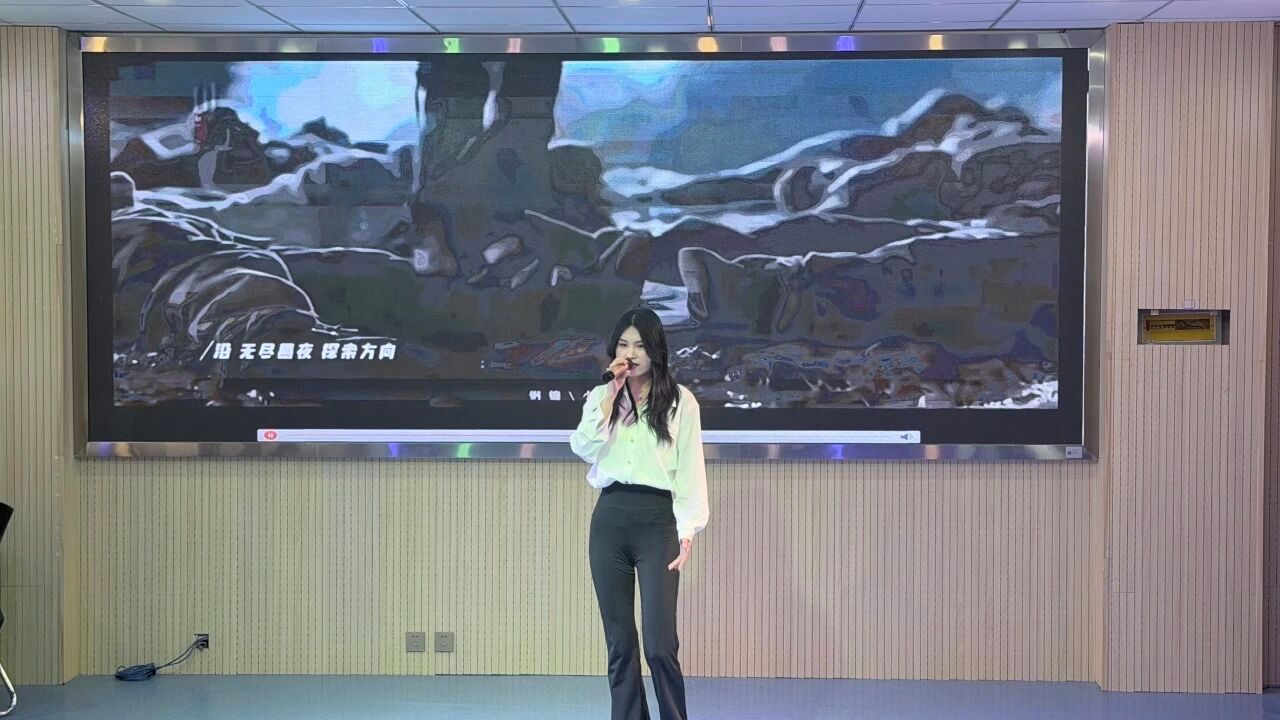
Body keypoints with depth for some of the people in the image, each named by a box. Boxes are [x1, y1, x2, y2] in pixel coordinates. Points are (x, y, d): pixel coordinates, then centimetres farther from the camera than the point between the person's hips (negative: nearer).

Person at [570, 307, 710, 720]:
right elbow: (583, 449, -5)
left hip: (657, 519, -3)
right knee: (619, 641, 6)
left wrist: (688, 531, -10)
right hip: (609, 518, 3)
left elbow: (691, 469, -1)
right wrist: (611, 394, -8)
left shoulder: (680, 401, 2)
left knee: (659, 643, -10)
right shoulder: (600, 398, 12)